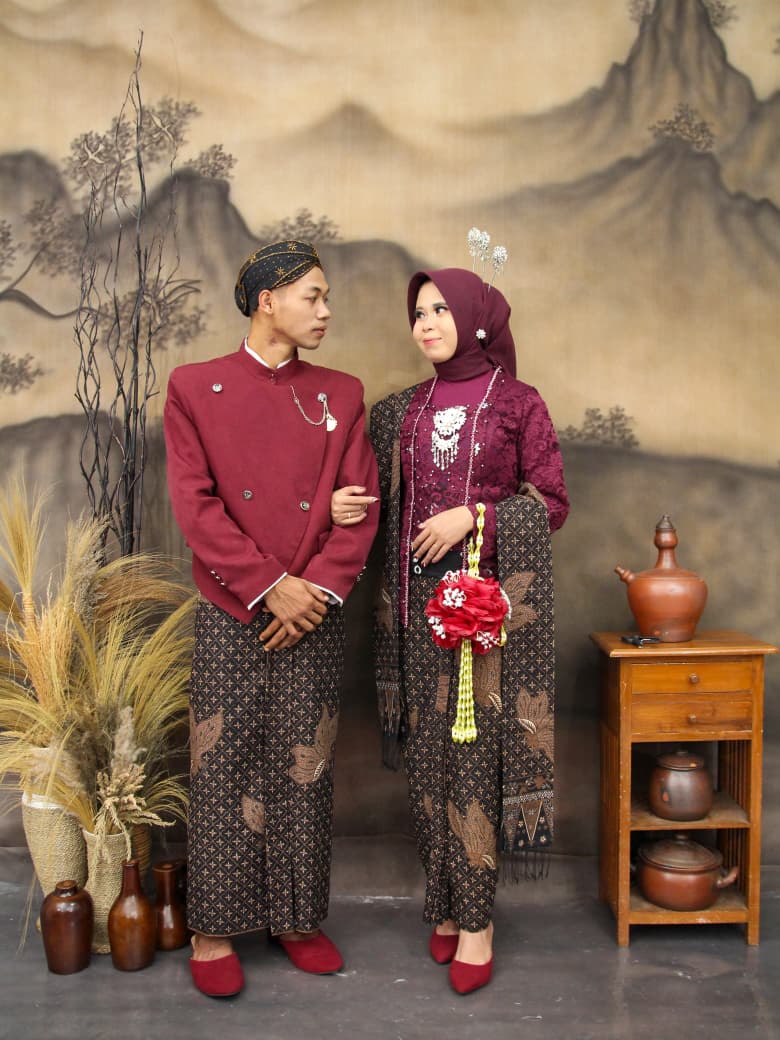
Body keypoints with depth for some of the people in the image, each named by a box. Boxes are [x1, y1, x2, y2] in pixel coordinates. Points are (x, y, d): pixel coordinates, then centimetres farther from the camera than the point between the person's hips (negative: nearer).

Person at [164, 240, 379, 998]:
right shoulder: (195, 388, 2)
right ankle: (214, 929, 16)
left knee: (305, 770, 8)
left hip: (314, 615, 2)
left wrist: (317, 588, -10)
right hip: (230, 615, -2)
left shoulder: (340, 394, 9)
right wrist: (270, 586, -13)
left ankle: (298, 918, 23)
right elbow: (195, 504, -6)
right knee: (223, 770, 2)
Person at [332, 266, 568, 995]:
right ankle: (446, 905, 21)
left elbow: (552, 502, -2)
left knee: (476, 751, -4)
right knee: (428, 752, 6)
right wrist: (346, 508, -5)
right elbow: (388, 503, 15)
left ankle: (475, 920, 8)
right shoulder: (402, 411, 12)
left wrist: (474, 515, -13)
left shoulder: (517, 403, 0)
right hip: (419, 598, 4)